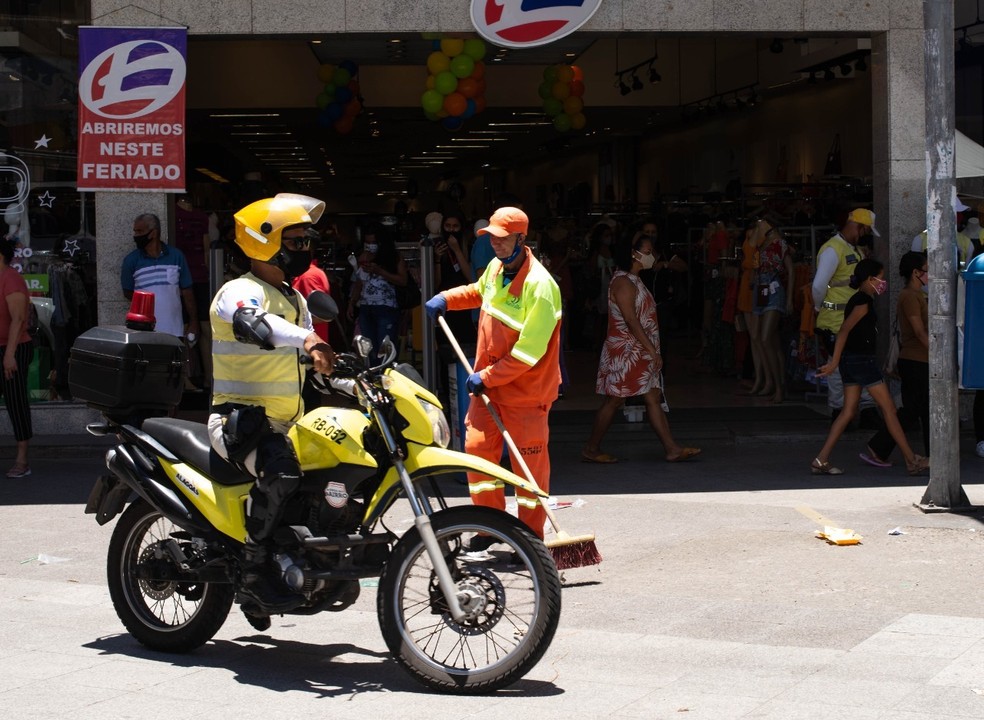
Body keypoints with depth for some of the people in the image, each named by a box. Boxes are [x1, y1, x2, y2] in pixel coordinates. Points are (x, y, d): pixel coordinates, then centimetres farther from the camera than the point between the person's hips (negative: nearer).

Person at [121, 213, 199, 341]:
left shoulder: (176, 256, 2)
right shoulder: (131, 261, 0)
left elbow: (187, 292, 6)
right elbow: (128, 293, 9)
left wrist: (193, 322, 5)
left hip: (174, 330, 1)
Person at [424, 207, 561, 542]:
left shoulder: (539, 285, -22)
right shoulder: (496, 266, 3)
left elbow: (528, 351, -24)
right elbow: (478, 291, 29)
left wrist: (487, 377, -19)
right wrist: (446, 299, 13)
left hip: (526, 390, -7)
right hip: (487, 383, 7)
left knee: (530, 463, 1)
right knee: (477, 448, 6)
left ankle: (531, 535, 13)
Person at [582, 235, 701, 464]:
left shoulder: (634, 281, 16)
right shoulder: (623, 282, -15)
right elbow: (630, 320, -21)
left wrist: (652, 351, 17)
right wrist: (652, 350, -21)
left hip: (640, 353, 10)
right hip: (625, 352, -10)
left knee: (654, 399, 6)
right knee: (614, 400, -3)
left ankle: (672, 449, 4)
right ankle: (591, 450, 6)